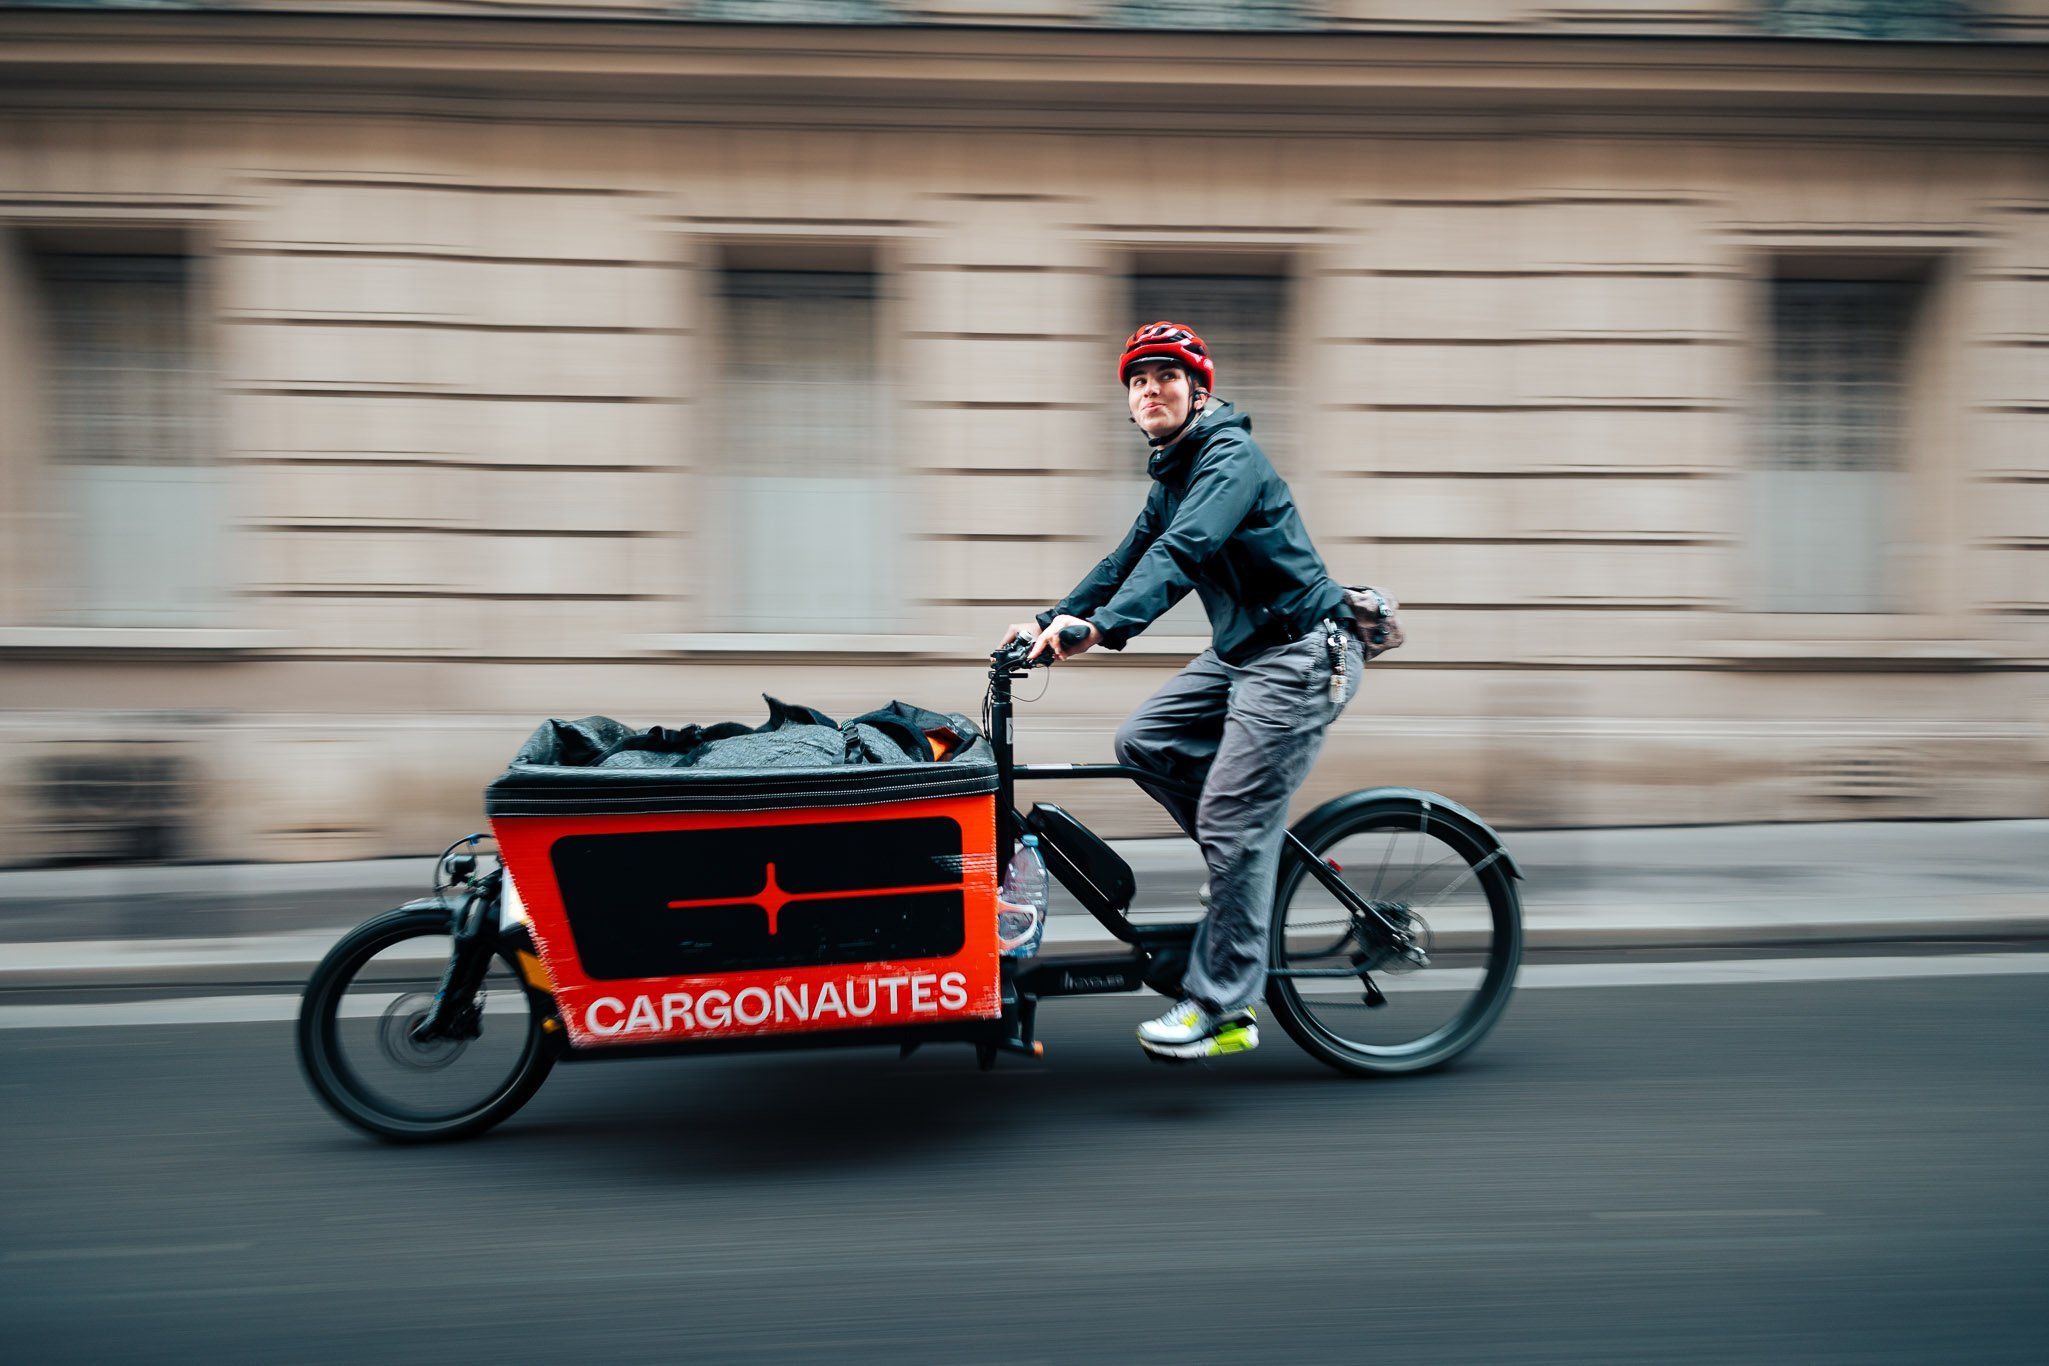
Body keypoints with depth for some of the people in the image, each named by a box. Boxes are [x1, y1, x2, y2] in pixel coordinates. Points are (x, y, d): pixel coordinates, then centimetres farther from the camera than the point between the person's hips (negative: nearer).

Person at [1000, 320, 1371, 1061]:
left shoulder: (1231, 457, -16)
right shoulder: (1173, 473, 14)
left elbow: (1183, 550, -32)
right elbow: (1129, 558, 18)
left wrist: (1102, 627, -44)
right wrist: (1050, 621, 9)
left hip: (1300, 654, -9)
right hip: (1240, 649, 9)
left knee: (1232, 821, -11)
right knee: (1142, 739, 2)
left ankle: (1221, 1008, -2)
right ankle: (1259, 865, 17)